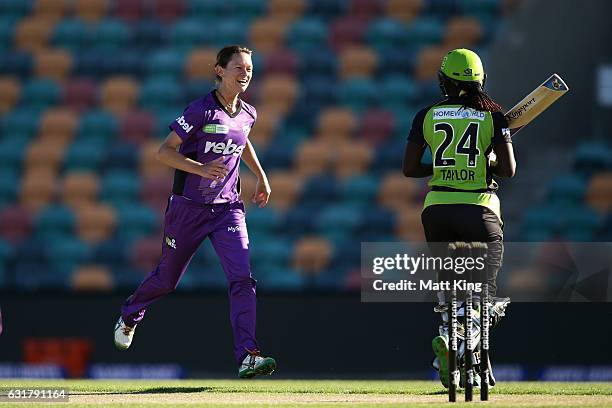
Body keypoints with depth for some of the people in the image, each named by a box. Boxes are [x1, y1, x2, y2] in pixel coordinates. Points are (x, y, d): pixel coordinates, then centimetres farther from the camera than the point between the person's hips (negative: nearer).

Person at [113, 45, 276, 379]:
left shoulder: (247, 114, 4)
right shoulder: (201, 110, -16)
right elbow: (164, 152, -18)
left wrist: (261, 176, 26)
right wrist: (201, 168, -31)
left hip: (227, 208, 4)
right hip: (188, 208, -4)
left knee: (242, 279, -16)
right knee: (167, 278, 14)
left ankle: (247, 357, -21)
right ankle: (129, 316, 46)